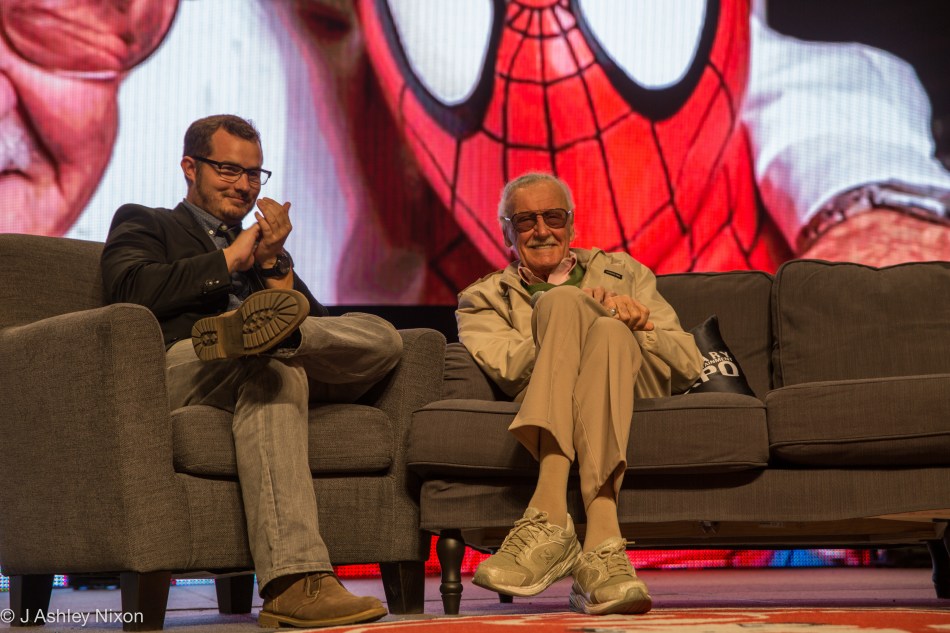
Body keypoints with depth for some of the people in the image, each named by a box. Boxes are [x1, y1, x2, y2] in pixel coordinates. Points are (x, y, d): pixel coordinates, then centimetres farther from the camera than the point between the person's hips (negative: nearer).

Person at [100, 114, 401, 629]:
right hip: (180, 369, -5)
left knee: (383, 337, -19)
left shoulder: (263, 246, 38)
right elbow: (132, 290, -3)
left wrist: (272, 263, 5)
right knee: (268, 370, -40)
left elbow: (319, 325, 20)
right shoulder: (142, 224, 24)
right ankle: (294, 582, -55)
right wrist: (228, 260, 4)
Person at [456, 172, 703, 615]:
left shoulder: (623, 273, 29)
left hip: (636, 401, 1)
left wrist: (639, 326, -3)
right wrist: (592, 313, -10)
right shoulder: (483, 300, 23)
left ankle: (549, 517, -48)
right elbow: (508, 370, -1)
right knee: (564, 300, -27)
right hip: (545, 419, -1)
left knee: (609, 331, -30)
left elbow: (688, 368, 17)